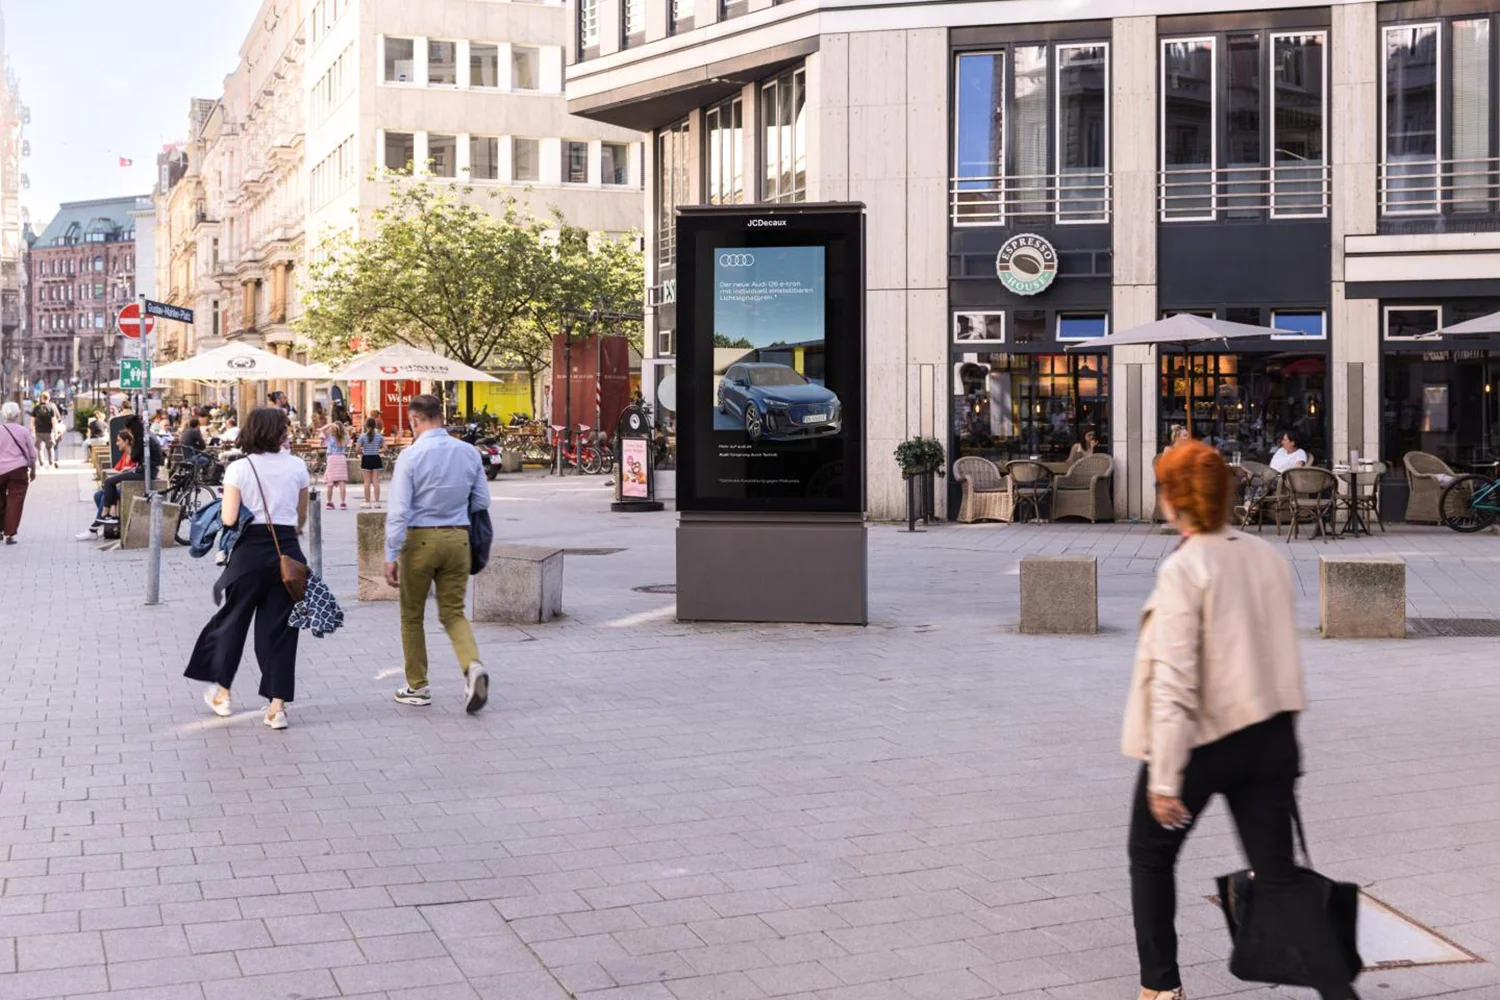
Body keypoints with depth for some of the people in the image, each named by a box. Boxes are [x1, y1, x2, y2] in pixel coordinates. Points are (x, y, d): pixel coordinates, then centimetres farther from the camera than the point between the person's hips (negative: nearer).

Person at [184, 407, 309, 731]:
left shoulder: (239, 468, -6)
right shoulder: (297, 466, 1)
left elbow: (229, 518, -10)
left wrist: (222, 510, 12)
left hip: (250, 550, -2)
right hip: (287, 550, 2)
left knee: (233, 619, 16)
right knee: (279, 627, 6)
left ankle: (222, 693, 29)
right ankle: (277, 706, 4)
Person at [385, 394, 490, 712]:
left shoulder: (411, 456, -12)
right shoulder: (469, 453, 2)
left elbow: (399, 510, -14)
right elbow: (482, 503, 8)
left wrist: (391, 556, -11)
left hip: (420, 540, -4)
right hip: (458, 539, 4)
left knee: (412, 615, 13)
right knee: (453, 612, 11)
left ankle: (417, 687, 21)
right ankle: (473, 665, -15)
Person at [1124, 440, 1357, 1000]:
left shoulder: (1182, 570, -17)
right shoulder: (1268, 557, 3)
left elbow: (1174, 682, -20)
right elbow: (1281, 651, 11)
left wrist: (1164, 778, -17)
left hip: (1202, 742, -5)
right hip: (1271, 737, 6)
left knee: (1150, 856, 17)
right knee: (1278, 881, 10)